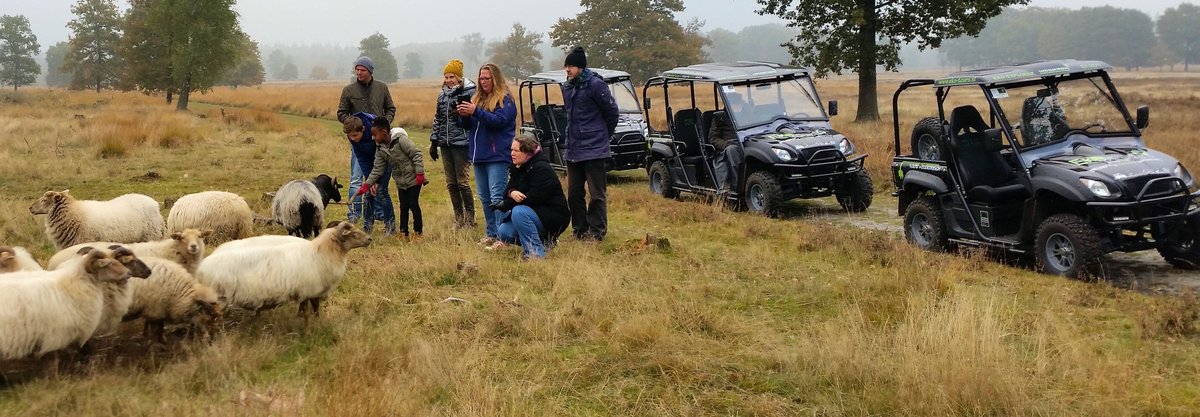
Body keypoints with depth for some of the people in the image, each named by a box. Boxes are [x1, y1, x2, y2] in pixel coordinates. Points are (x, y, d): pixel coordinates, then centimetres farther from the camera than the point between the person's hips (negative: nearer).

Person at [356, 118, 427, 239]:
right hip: (401, 182, 6)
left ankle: (418, 231, 8)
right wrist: (367, 184, -4)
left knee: (413, 204, -3)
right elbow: (377, 169, 4)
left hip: (413, 179, -6)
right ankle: (403, 232, 16)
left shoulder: (401, 140, -18)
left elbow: (416, 154, -17)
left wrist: (420, 173, -20)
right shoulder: (380, 150, 3)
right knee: (403, 206, 8)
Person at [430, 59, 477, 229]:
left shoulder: (469, 92, -7)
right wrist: (434, 142, 17)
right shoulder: (442, 95, 14)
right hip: (445, 143, 7)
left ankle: (470, 217, 8)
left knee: (463, 181, -3)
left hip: (461, 143, -7)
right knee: (451, 183, 9)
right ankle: (459, 217, 18)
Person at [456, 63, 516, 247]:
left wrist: (476, 112, -24)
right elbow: (467, 125, 16)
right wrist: (464, 115, -6)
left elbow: (499, 120, -19)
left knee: (497, 197, -11)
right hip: (478, 155, 8)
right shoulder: (477, 98, 16)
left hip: (497, 156, -8)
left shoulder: (505, 99, -5)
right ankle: (491, 234, 20)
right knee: (484, 198, 12)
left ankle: (502, 236, -10)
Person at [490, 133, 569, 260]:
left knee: (519, 212, -32)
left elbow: (534, 198, -26)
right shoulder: (518, 168, 9)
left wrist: (504, 206, -20)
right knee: (504, 232, -7)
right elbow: (507, 191, 8)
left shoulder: (542, 169, -19)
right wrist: (512, 193, -20)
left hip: (555, 217, -9)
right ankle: (543, 240, 10)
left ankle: (536, 252, -25)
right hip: (535, 213, 9)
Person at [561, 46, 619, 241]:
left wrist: (603, 135, 3)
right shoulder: (567, 86, 10)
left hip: (594, 149, -8)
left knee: (597, 194, 0)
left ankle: (597, 231, 7)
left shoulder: (595, 84, -12)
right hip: (572, 149, 8)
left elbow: (612, 111, -7)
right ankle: (580, 229, 23)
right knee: (574, 193, 12)